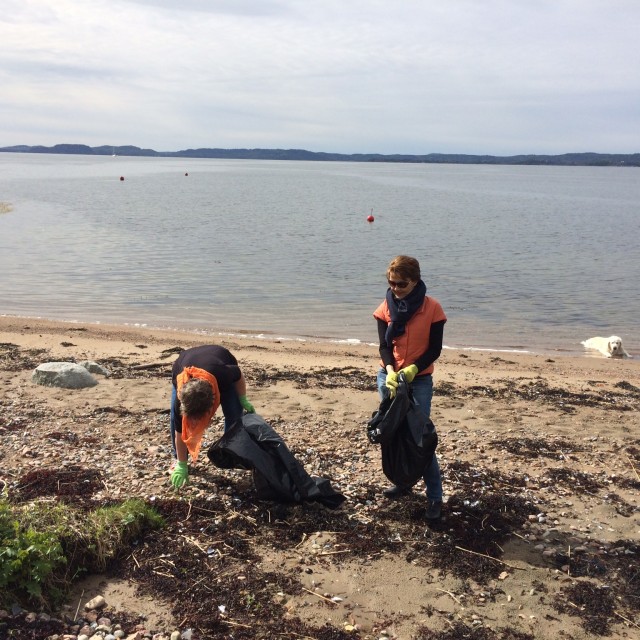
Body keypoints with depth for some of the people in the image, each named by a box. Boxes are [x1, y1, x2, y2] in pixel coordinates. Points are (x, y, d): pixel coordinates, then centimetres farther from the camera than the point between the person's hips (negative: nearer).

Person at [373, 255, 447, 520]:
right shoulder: (386, 307, -2)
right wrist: (391, 371, -24)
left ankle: (435, 496, 2)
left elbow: (434, 349, -9)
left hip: (420, 379, -3)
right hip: (389, 376, 4)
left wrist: (412, 369, -23)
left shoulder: (432, 308, -11)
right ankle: (403, 482, 24)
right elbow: (384, 345, -5)